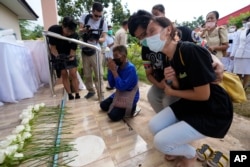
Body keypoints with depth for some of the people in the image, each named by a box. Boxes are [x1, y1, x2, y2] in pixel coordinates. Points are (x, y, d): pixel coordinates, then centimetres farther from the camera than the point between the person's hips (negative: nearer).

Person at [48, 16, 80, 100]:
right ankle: (70, 95, 5)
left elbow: (73, 50, -21)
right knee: (64, 74, -3)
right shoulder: (53, 30, -25)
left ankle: (77, 95, 0)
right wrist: (57, 57, -35)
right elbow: (52, 47, -18)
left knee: (73, 74, -8)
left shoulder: (75, 35, -25)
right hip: (58, 54, 0)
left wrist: (71, 57, -42)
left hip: (70, 55, 0)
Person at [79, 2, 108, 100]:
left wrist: (97, 39, -26)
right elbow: (79, 31, 0)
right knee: (87, 74, 11)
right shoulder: (84, 17, 1)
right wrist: (84, 30, -23)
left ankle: (101, 96, 6)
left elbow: (104, 38, -5)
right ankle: (91, 91, 31)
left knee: (98, 74, -4)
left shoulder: (103, 22, -2)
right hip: (85, 50, 3)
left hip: (96, 51, -2)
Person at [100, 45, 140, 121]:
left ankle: (132, 108, 4)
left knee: (113, 115, -16)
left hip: (130, 97, -8)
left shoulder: (131, 68, -25)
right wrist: (110, 69, -13)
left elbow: (121, 87, -30)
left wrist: (114, 71, -27)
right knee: (103, 105, 13)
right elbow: (112, 84, -2)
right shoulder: (118, 66, -3)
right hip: (119, 93, 8)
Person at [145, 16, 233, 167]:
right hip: (190, 104, 8)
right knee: (154, 126, 2)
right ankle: (180, 148, 30)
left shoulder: (190, 51, -26)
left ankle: (191, 154, 22)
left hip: (213, 112, -7)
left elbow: (203, 95, -23)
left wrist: (172, 92, -9)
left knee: (161, 142, -12)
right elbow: (180, 87, 6)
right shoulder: (170, 58, 0)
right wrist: (172, 80, -16)